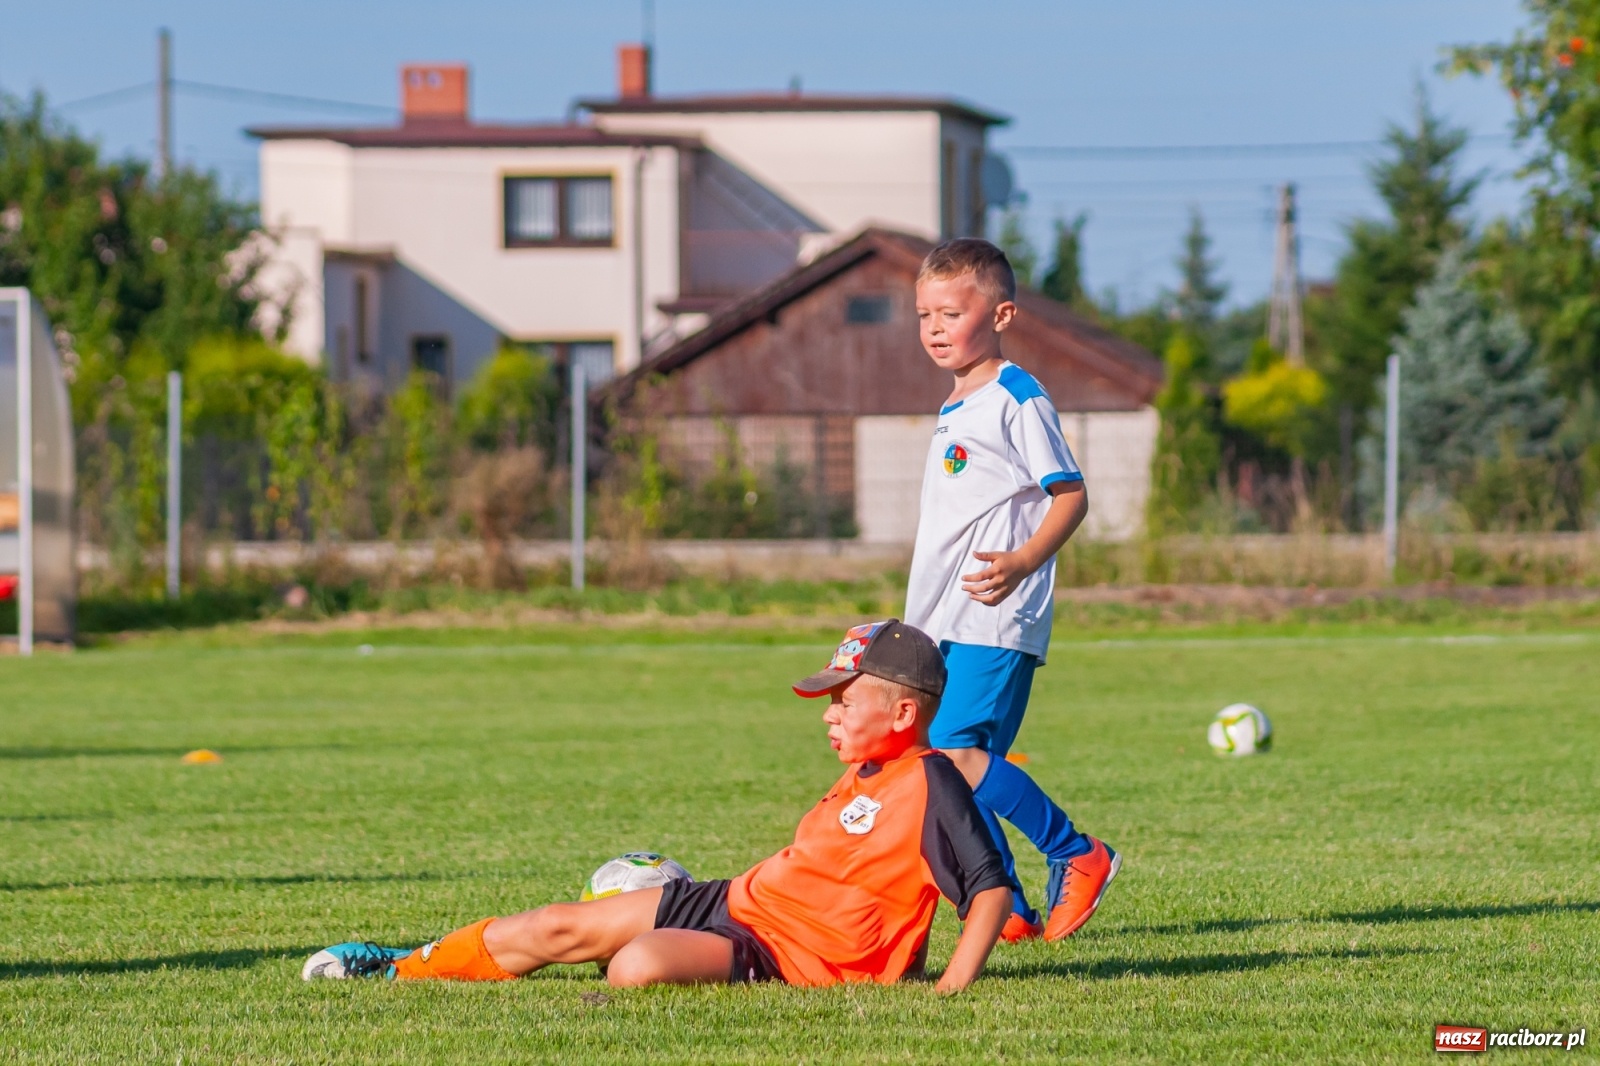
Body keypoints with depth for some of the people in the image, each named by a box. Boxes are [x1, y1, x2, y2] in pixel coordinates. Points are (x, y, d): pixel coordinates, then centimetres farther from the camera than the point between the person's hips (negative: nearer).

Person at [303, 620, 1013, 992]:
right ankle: (401, 968, 22)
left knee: (639, 965, -35)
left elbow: (989, 887, -22)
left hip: (781, 955, -10)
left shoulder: (929, 784, -15)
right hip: (734, 901, 10)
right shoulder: (868, 776, 15)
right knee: (554, 929, 9)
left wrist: (953, 985, -29)